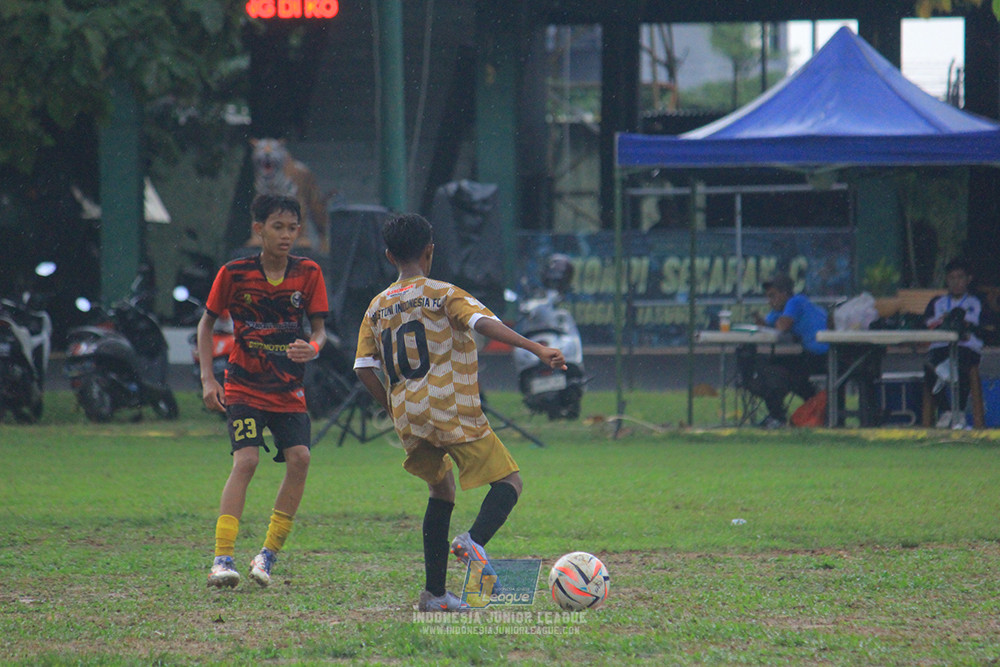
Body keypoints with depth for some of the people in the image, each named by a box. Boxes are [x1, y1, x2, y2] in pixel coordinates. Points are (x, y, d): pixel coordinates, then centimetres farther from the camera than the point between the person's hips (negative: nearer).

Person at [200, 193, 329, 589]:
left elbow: (319, 329, 0)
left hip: (289, 390, 3)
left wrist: (312, 348, -25)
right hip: (244, 388, -3)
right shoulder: (234, 274, -7)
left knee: (299, 458, -15)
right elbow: (207, 323, 4)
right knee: (246, 460, -20)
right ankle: (222, 559, -22)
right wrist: (207, 379, -5)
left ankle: (268, 556, -3)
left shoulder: (308, 274, -2)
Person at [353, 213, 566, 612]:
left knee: (441, 490, 21)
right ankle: (474, 540, -30)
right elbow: (484, 323, -18)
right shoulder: (444, 295, -1)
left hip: (407, 420, 6)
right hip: (452, 413, -6)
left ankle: (434, 592, 14)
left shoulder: (377, 307, 14)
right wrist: (537, 349, -26)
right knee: (509, 482, -1)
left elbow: (364, 369, 9)